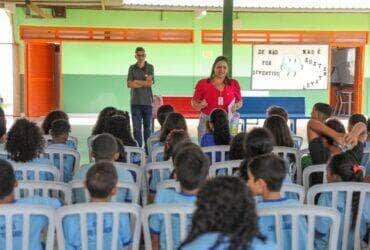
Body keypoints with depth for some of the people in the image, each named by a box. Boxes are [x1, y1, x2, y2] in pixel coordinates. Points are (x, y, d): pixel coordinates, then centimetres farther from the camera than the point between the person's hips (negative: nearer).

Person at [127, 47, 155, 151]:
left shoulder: (150, 67, 6)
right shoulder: (132, 68, 7)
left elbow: (150, 83, -7)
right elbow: (129, 84, -4)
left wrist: (137, 81, -8)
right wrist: (144, 82, -12)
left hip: (147, 102, 0)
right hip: (135, 102, 0)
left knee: (147, 127, 5)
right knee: (136, 128, -2)